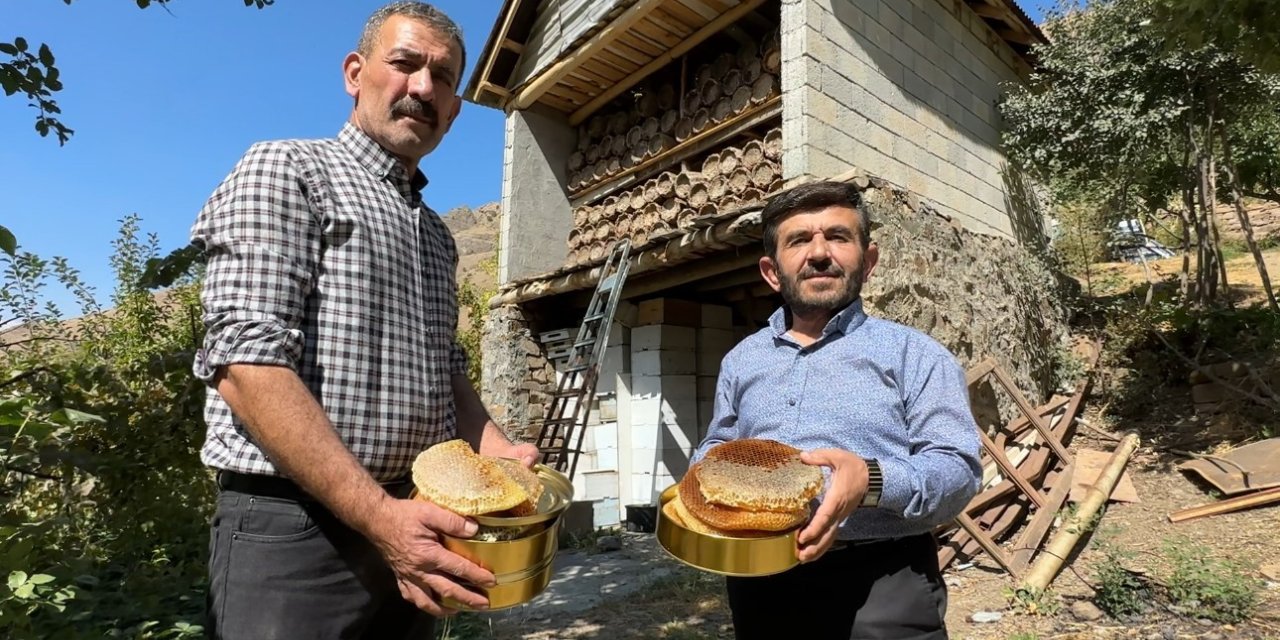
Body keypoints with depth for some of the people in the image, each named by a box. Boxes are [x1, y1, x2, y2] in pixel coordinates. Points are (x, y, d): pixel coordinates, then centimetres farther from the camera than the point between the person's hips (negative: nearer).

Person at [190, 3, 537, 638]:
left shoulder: (435, 234, 15)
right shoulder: (284, 170, -6)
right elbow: (246, 364, -18)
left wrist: (497, 452, -1)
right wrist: (377, 513, -23)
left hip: (408, 522, 7)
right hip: (293, 528, -7)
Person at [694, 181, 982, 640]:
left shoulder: (914, 353, -1)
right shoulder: (740, 360, 12)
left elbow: (958, 467, -8)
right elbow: (715, 446, 22)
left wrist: (872, 480, -26)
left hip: (878, 584, -4)